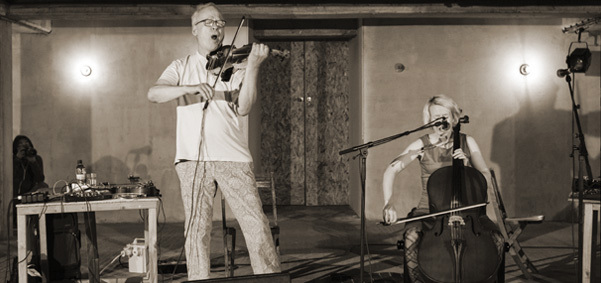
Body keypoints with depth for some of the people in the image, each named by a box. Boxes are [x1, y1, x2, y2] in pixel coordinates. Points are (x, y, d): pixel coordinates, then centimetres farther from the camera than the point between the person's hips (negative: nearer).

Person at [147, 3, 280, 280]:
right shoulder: (182, 67, 15)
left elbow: (243, 108, -3)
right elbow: (154, 93, -4)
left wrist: (252, 66, -15)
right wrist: (190, 88, -21)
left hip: (232, 156, 0)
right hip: (193, 158, 1)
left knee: (256, 224, -6)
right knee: (196, 229, 0)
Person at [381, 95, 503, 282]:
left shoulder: (467, 142, 6)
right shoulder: (421, 145, -2)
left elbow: (486, 178, 7)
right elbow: (390, 171, -13)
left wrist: (467, 165, -13)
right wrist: (389, 203, -28)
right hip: (429, 209, -2)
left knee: (496, 238, -23)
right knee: (412, 237, -34)